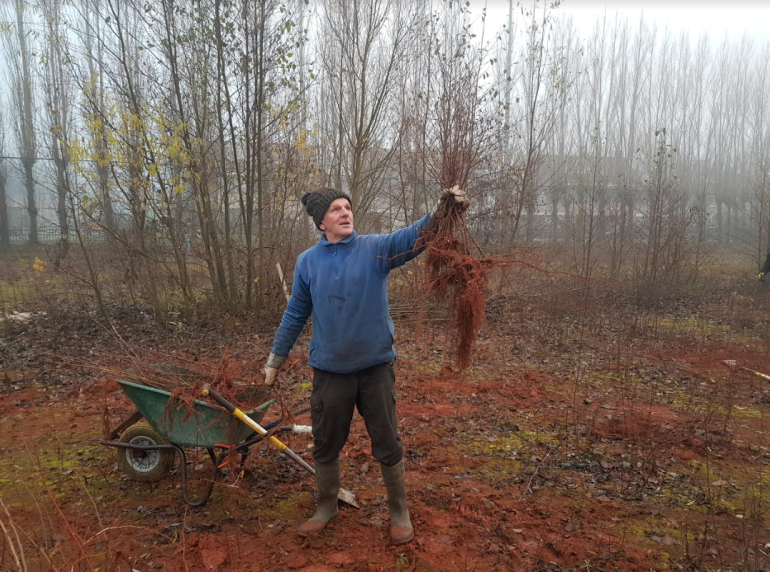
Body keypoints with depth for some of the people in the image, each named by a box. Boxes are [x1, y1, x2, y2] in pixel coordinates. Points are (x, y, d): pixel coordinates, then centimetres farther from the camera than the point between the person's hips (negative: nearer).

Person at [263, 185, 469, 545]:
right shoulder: (308, 262, -1)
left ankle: (399, 511, 32)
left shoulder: (376, 248, -7)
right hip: (329, 371, 2)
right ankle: (326, 506, 41)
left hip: (375, 367, -1)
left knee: (387, 445, 10)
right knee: (325, 446, 16)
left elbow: (414, 236, -25)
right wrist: (275, 360, 13)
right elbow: (295, 315, 8)